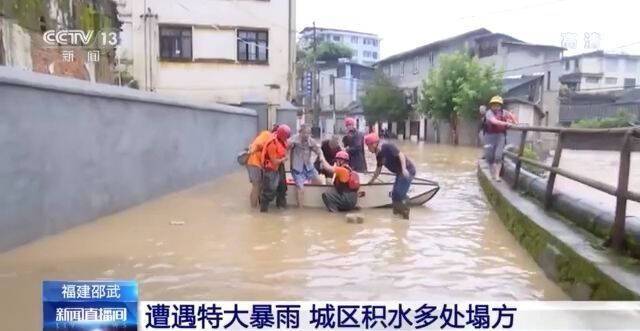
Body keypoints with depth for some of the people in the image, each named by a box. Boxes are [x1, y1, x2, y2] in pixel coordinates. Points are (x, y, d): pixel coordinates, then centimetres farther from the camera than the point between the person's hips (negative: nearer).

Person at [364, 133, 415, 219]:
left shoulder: (387, 147, -17)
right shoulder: (379, 155, 8)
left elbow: (401, 154, -25)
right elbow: (378, 170, 20)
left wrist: (404, 169, -36)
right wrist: (371, 182, 27)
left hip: (408, 171, -9)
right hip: (400, 173, 9)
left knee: (399, 194, -11)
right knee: (394, 194, 13)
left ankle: (405, 216, -1)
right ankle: (397, 212, 25)